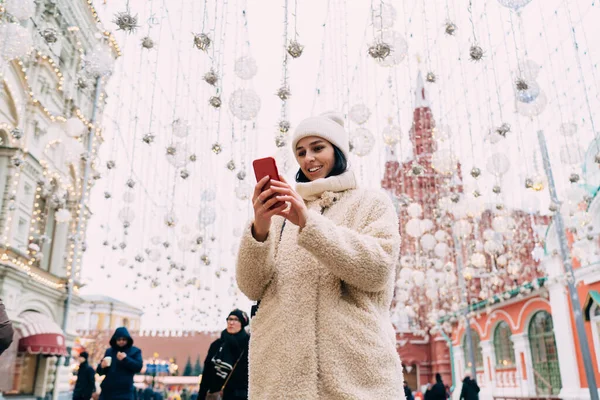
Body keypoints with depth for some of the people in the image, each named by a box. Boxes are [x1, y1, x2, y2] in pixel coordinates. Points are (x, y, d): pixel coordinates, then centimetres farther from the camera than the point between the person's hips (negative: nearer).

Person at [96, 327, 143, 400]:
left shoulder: (135, 351, 5)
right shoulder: (109, 351, 14)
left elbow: (138, 366, -7)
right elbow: (100, 371, 13)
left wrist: (126, 359, -18)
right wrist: (102, 366, -12)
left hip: (125, 392, -4)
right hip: (107, 390, 4)